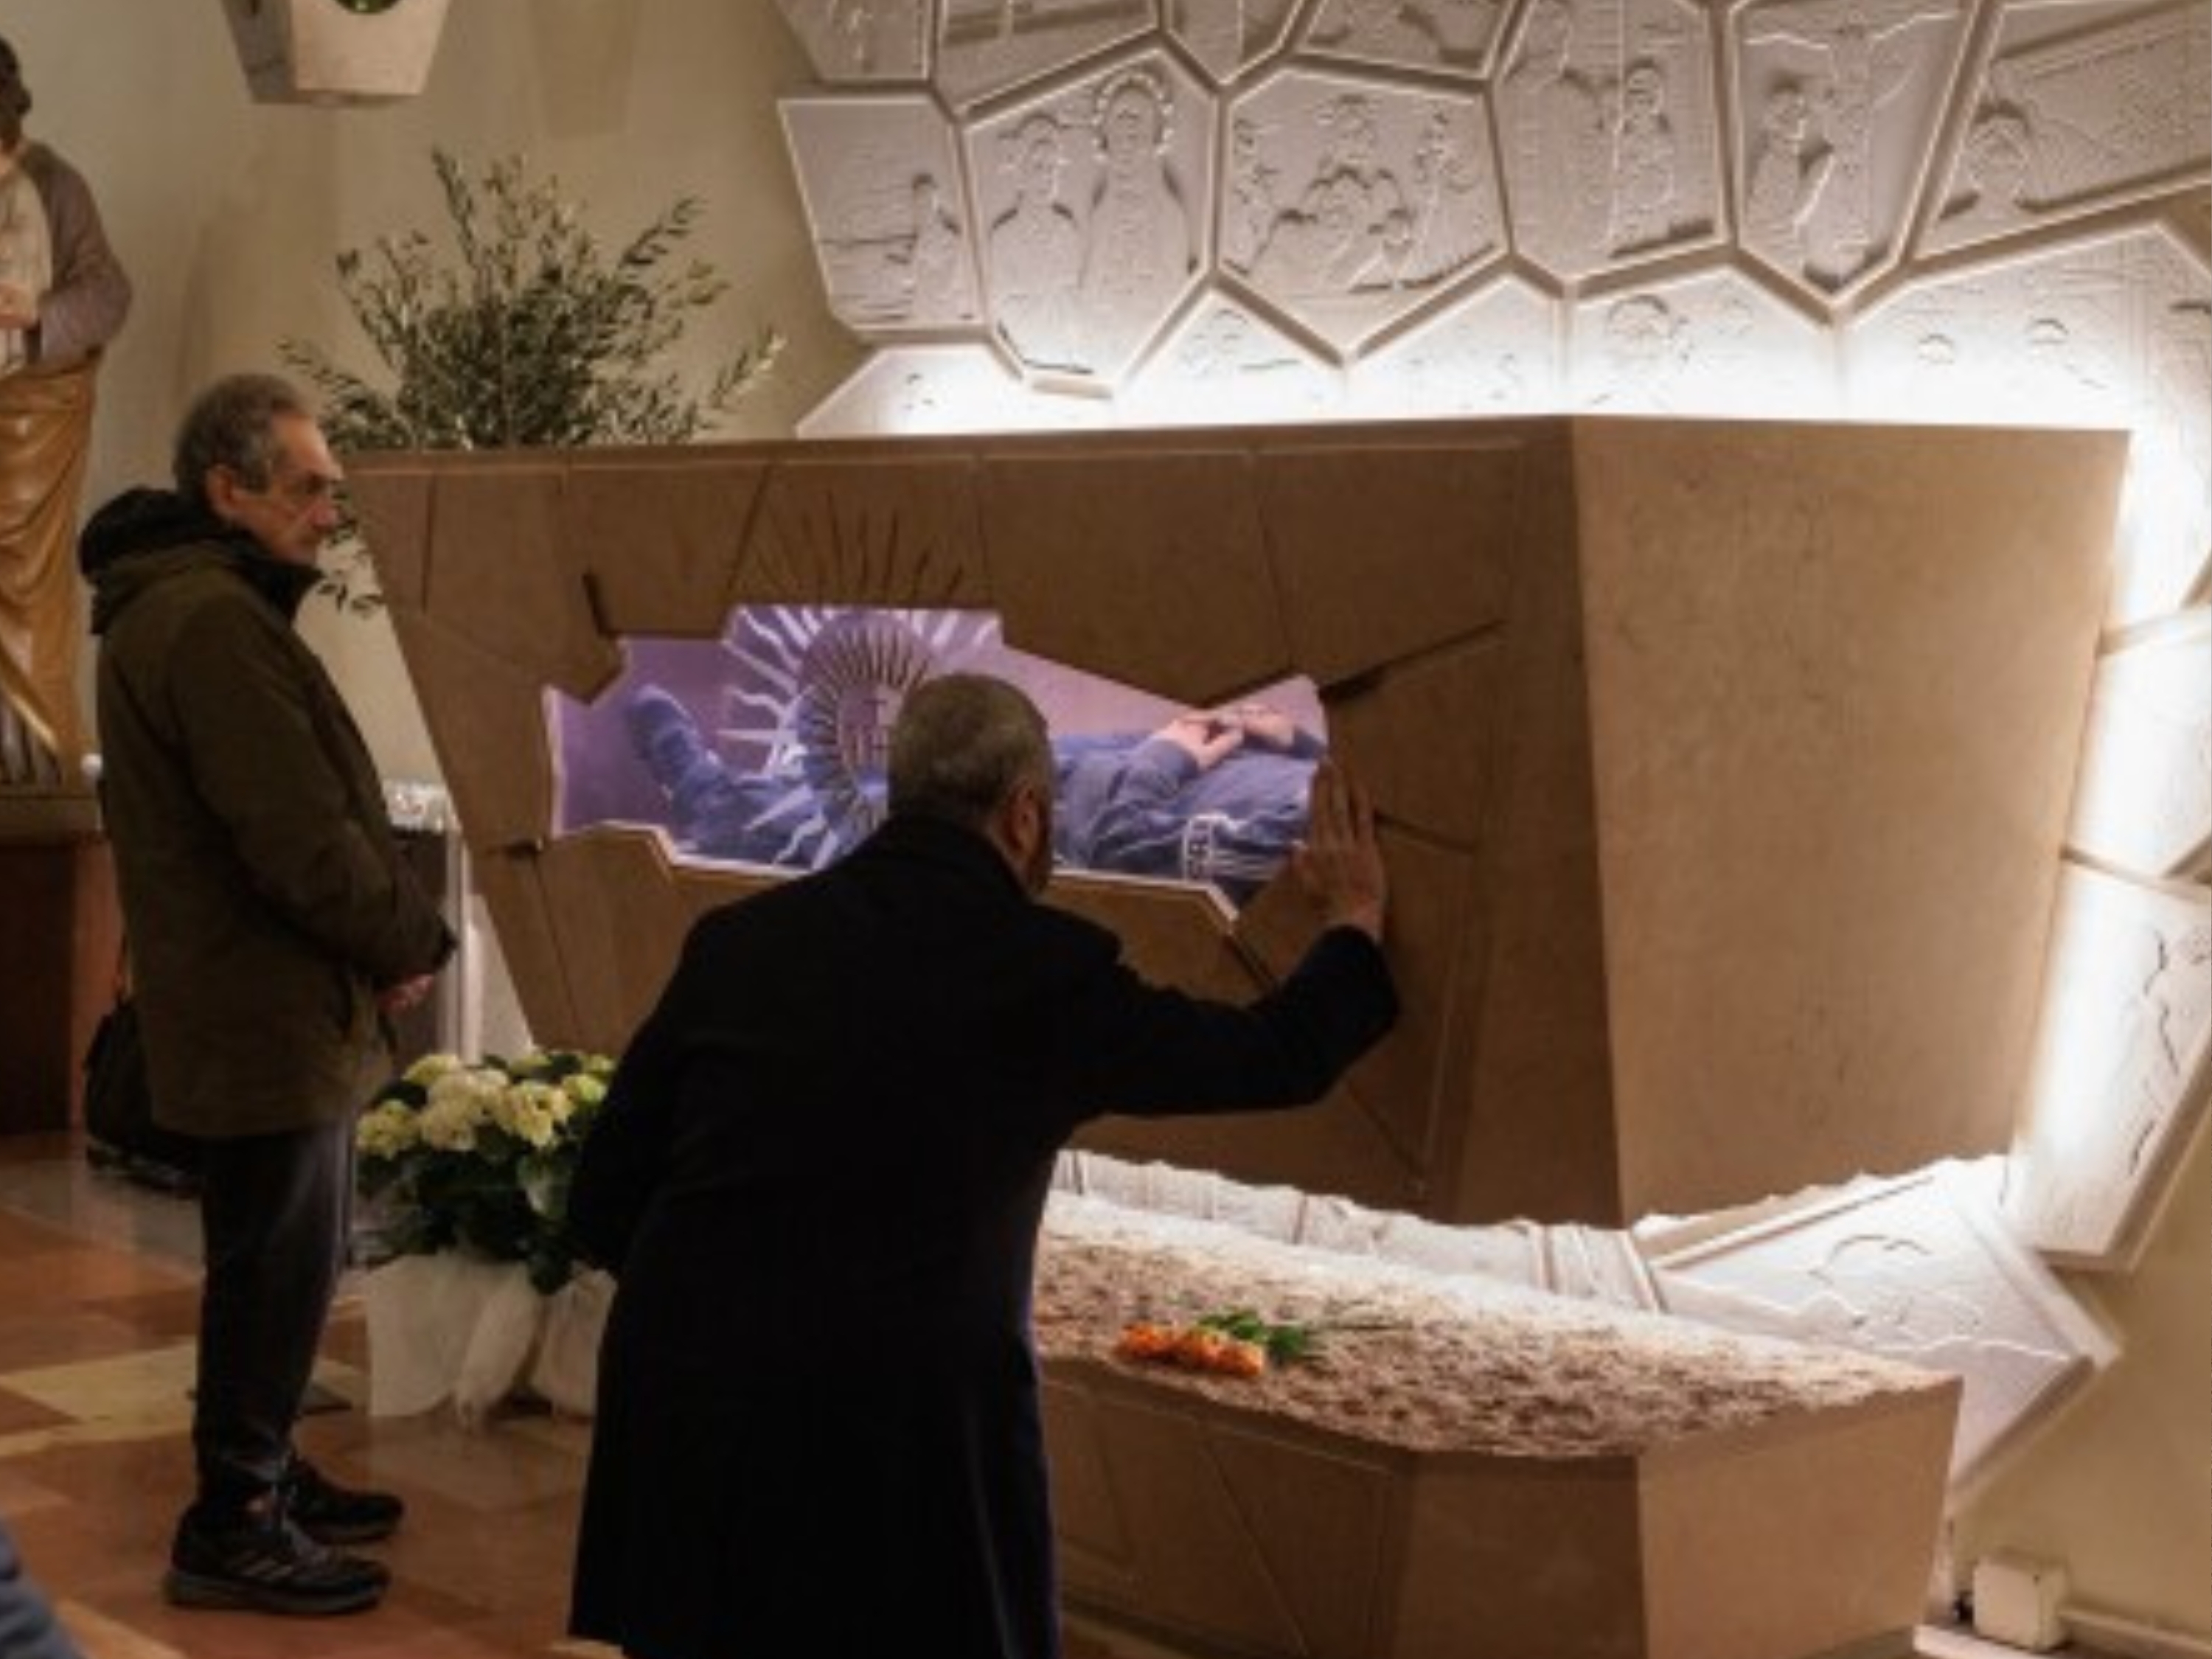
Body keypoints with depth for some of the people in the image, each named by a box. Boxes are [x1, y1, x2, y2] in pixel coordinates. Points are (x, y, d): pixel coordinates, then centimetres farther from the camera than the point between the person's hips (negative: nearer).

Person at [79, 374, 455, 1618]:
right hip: (272, 1014, -10)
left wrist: (394, 931, 6)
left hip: (260, 1006, 10)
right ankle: (233, 1530, 10)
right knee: (279, 1269, 0)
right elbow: (303, 844, -24)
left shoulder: (185, 606, 14)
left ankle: (263, 1476, 34)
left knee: (280, 1265, 20)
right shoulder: (214, 624, -21)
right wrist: (415, 943, -9)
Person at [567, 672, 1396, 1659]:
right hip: (896, 1427, -4)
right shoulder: (1047, 969, -6)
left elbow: (604, 1204, 5)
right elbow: (1278, 1058, 8)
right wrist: (1355, 917, 26)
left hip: (683, 1406, 4)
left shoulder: (737, 937, 3)